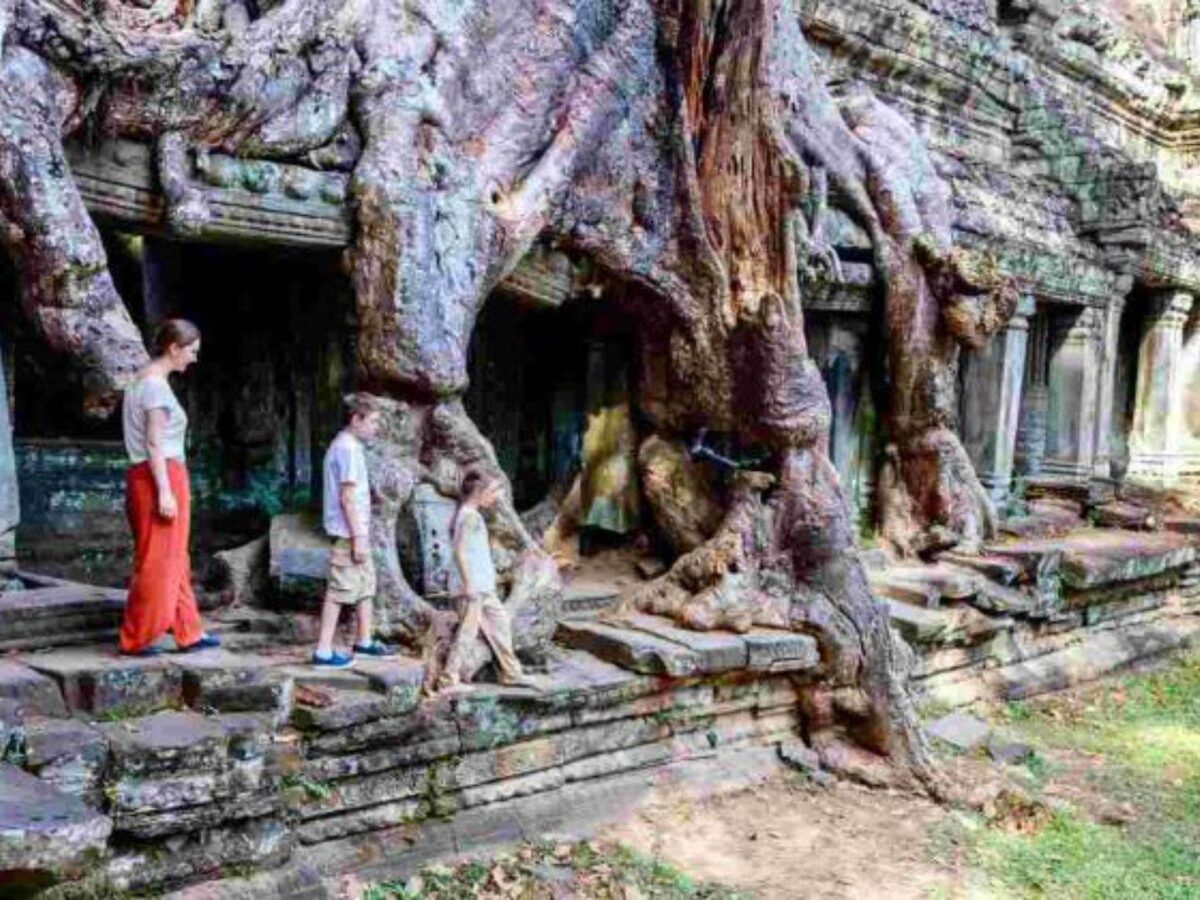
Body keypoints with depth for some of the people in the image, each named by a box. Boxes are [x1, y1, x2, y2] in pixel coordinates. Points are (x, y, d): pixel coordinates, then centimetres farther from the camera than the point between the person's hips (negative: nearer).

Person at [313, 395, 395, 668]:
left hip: (357, 532, 10)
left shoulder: (350, 445, 15)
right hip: (348, 533, -10)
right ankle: (323, 652, 0)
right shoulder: (348, 449, -16)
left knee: (367, 584, 17)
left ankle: (364, 642, 27)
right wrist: (357, 537, -21)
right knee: (340, 590, -5)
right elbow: (347, 497, -21)